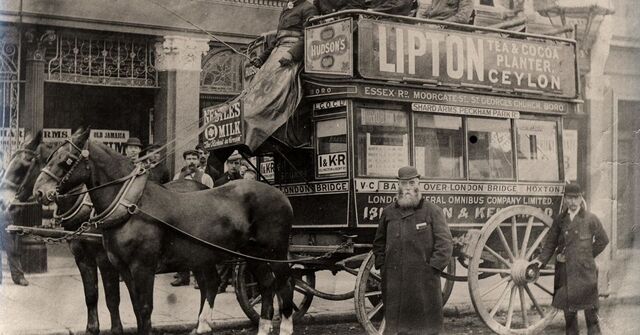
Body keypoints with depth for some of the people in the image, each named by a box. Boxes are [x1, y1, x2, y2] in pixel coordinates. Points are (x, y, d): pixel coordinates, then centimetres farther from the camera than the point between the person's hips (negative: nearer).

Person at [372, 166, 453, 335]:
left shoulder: (432, 211, 1)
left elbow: (445, 244, -3)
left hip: (424, 283, -3)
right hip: (394, 284, 3)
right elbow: (379, 243, 21)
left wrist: (432, 268, -9)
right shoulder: (388, 212, 11)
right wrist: (382, 266, 9)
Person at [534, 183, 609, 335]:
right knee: (568, 309, 11)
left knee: (590, 309, 4)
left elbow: (603, 240, 6)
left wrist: (589, 255, 0)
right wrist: (541, 260, -8)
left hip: (585, 272, -3)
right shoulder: (559, 220, 5)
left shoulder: (590, 219, -2)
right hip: (565, 273, 3)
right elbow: (550, 243, 5)